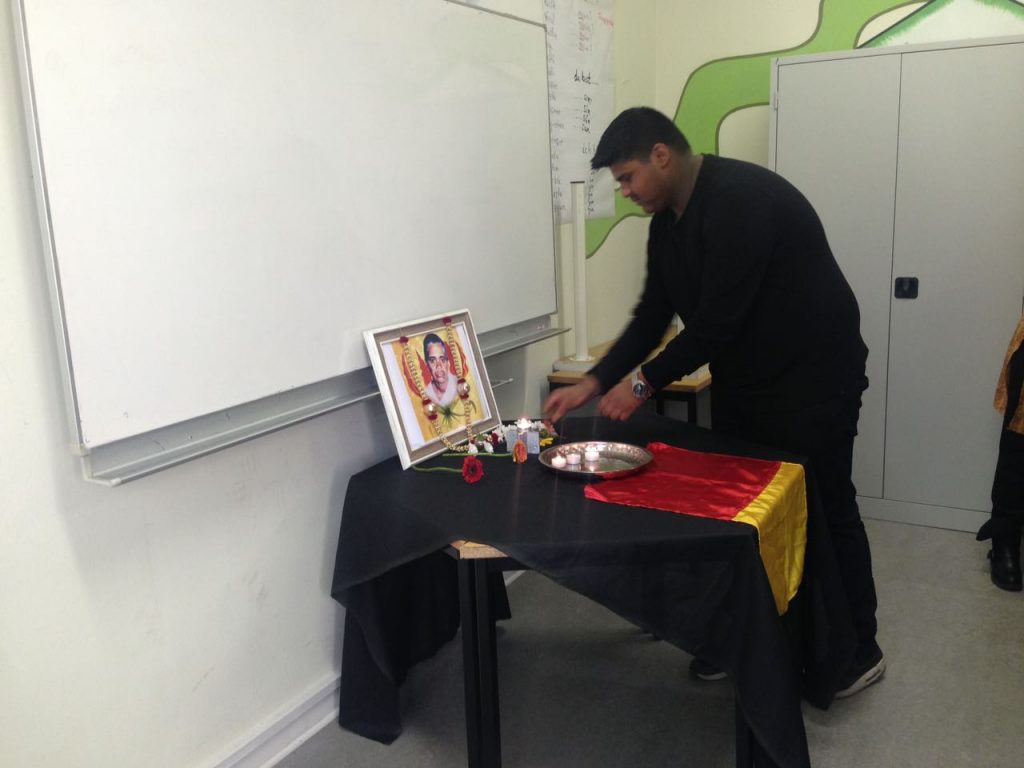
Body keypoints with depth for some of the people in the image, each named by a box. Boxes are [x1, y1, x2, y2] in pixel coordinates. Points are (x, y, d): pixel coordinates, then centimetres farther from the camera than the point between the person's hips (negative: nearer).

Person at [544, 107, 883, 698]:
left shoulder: (740, 199, -26)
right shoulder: (668, 220, 4)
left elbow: (719, 318, -28)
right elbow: (653, 315, 6)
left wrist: (645, 383, -20)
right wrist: (594, 383, -3)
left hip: (811, 379, -8)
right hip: (740, 381, 9)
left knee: (823, 509, 4)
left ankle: (859, 650, 23)